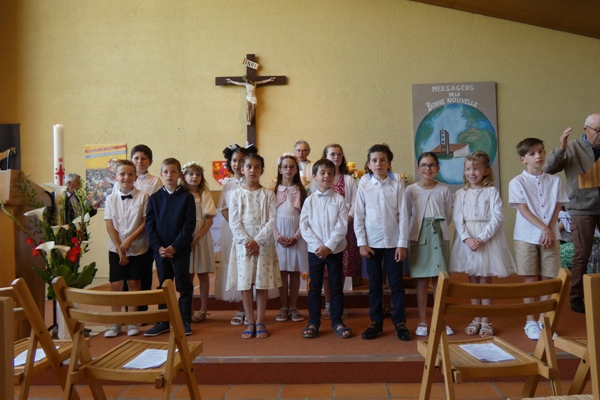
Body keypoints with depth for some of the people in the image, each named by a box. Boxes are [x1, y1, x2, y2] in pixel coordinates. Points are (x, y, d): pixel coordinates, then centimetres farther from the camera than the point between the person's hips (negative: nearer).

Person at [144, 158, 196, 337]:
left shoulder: (187, 197, -3)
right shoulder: (154, 198, 5)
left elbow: (189, 225, -9)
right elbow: (150, 225, 1)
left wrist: (175, 246, -15)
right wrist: (158, 247, -11)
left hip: (181, 248, -3)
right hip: (160, 249, 3)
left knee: (184, 285, 4)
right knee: (163, 285, 12)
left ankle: (185, 321, 14)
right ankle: (164, 322, 22)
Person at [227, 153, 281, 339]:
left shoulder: (268, 194, 3)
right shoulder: (236, 194, 4)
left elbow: (272, 221, -5)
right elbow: (234, 222, -2)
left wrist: (257, 241, -14)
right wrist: (247, 241, -13)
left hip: (263, 243, 0)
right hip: (243, 243, 1)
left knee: (262, 282, 2)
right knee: (245, 283, 1)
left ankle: (260, 322, 13)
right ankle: (250, 322, 13)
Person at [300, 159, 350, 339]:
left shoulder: (339, 200, -2)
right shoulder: (309, 200, 1)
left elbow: (342, 227, -8)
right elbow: (304, 226, -3)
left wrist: (328, 246, -16)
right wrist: (317, 245, -13)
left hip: (335, 250, 0)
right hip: (314, 251, 1)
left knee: (336, 287, 7)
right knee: (314, 287, 7)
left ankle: (337, 321, 19)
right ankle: (313, 322, 17)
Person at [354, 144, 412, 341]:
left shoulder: (397, 187, -1)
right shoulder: (364, 188, 1)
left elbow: (403, 216, -2)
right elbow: (358, 217, 1)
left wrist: (402, 244, -6)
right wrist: (362, 243, -4)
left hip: (393, 242, -1)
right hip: (372, 243, 1)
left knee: (397, 284, 5)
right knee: (374, 285, 9)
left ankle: (400, 323, 17)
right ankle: (376, 323, 20)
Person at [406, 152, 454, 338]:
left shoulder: (444, 190, 2)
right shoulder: (411, 190, -2)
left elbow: (448, 216, 8)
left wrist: (439, 229, 7)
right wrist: (421, 230, 4)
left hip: (440, 238, 1)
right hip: (419, 239, -1)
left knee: (439, 279, 4)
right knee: (422, 280, 3)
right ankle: (422, 321, 12)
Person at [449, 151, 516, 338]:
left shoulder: (492, 191, -2)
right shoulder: (460, 193, 5)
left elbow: (497, 217, -9)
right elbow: (458, 219, -2)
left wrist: (482, 238, -17)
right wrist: (467, 238, -16)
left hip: (487, 240, -2)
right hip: (467, 240, 2)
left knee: (485, 281, 4)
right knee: (473, 281, 9)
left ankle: (486, 321, 14)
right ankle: (476, 320, 20)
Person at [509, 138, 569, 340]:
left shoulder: (554, 181, 8)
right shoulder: (517, 182, -2)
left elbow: (557, 209, 3)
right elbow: (524, 210, -8)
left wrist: (550, 231, -10)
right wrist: (544, 228, -16)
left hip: (550, 236, 3)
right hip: (526, 238, -3)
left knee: (547, 279, 6)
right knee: (530, 280, 3)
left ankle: (544, 321, 17)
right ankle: (530, 322, 12)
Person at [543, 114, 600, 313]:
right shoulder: (572, 148, -4)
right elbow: (548, 168, -12)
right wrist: (561, 148, -25)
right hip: (582, 209, -3)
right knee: (582, 255, 2)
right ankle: (576, 297, 13)